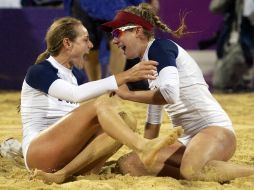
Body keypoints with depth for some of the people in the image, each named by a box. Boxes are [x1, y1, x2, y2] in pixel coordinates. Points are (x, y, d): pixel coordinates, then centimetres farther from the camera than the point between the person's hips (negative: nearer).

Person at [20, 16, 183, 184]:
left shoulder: (77, 75, 17)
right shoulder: (38, 72, -7)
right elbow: (76, 94, -25)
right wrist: (124, 77, -28)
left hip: (71, 155, 7)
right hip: (38, 153, -7)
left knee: (127, 120, -18)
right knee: (102, 103, -24)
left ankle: (62, 174, -30)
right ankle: (143, 148, -48)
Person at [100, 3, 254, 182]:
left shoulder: (159, 46, -6)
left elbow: (170, 94, -23)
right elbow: (153, 119, 27)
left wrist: (128, 94, -11)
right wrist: (145, 154, 28)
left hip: (215, 129, -9)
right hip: (189, 139, 10)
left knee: (191, 169, -40)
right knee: (129, 164, -7)